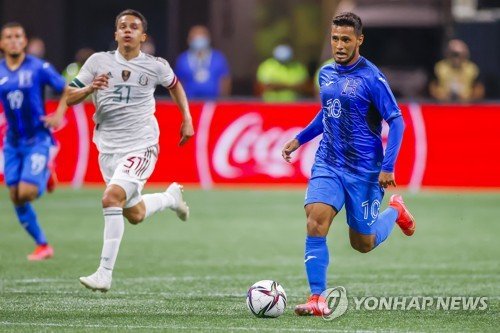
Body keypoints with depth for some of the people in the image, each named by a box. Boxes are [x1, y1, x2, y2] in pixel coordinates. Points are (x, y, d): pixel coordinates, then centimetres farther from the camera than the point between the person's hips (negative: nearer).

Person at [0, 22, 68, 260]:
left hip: (38, 140, -4)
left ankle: (46, 175, 17)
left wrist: (59, 114, -11)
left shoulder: (39, 68, -7)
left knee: (26, 192, -18)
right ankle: (42, 245, 15)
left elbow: (67, 90, 1)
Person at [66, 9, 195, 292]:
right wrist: (89, 89, -20)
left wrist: (187, 119, 16)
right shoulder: (99, 61, 1)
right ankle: (171, 197, 49)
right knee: (135, 215, 15)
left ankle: (105, 274, -23)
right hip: (108, 149, 4)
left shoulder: (155, 66, -1)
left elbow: (174, 84, 21)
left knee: (112, 198, -26)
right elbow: (69, 97, 0)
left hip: (141, 146, -4)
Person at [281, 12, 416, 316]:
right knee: (315, 223, -18)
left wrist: (388, 167, -19)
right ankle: (318, 299, -14)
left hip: (364, 170, -4)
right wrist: (299, 139, 20)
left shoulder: (371, 78, -13)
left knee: (363, 244, 6)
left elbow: (396, 121, -12)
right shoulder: (326, 74, 6)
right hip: (328, 164, 4)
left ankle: (395, 210, 38)